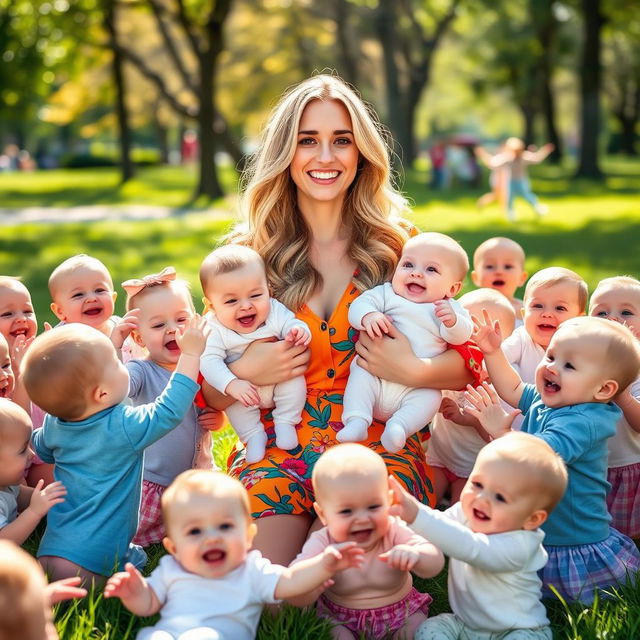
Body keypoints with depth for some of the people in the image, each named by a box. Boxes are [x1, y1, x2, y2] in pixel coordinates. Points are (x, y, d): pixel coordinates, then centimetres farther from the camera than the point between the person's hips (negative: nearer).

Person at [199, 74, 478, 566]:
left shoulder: (396, 248, 6)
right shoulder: (251, 254, 7)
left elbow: (466, 363, 4)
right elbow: (209, 392, 9)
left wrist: (414, 370, -16)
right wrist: (244, 373, -13)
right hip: (278, 450, 1)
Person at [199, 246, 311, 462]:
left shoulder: (275, 311, -13)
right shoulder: (214, 330, -21)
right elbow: (209, 361, -28)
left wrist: (299, 331, -40)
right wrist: (231, 384, -43)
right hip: (245, 387, -1)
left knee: (295, 380, -23)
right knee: (235, 400, -25)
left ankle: (285, 423, -5)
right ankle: (253, 434, -6)